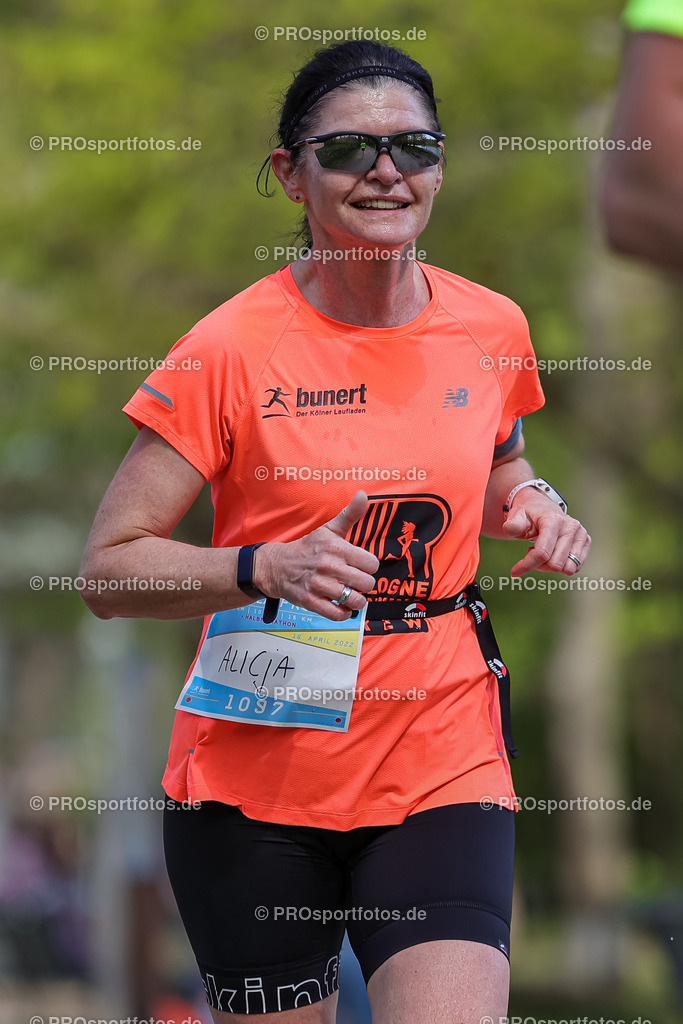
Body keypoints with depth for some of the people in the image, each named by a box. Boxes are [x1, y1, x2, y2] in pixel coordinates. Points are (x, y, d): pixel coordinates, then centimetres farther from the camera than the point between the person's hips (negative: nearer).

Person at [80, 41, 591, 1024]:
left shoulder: (493, 328, 3)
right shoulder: (232, 348, -9)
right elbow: (109, 569, -9)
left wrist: (534, 504, 1)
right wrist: (269, 567, -25)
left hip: (444, 765, 2)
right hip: (257, 782, -2)